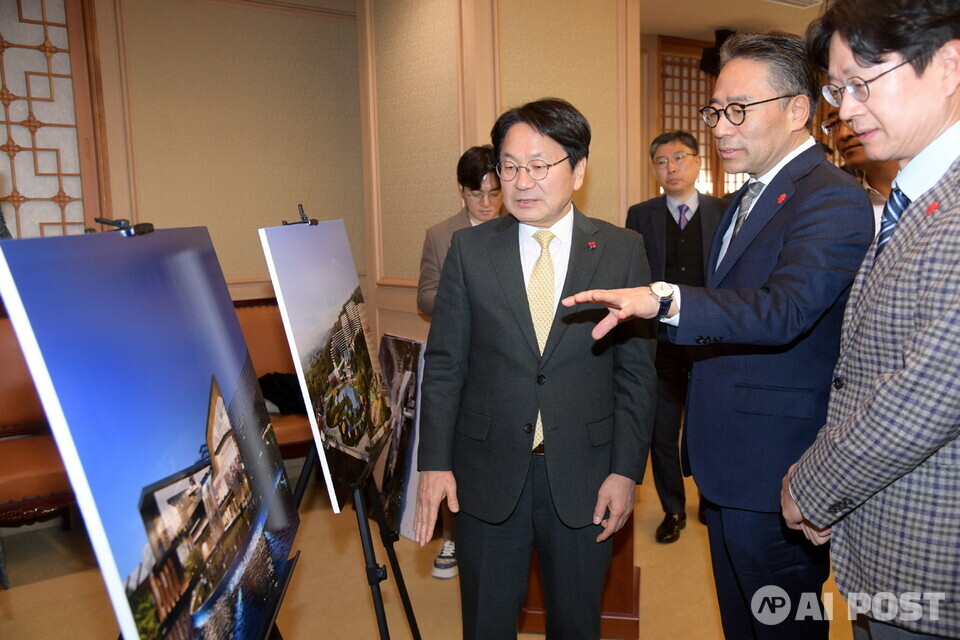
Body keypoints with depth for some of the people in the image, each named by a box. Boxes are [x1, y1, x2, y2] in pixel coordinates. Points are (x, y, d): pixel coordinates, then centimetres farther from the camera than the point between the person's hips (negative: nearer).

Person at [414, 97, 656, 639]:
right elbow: (445, 365, 0)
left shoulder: (623, 251, -3)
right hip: (486, 475, 1)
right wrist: (435, 462, -4)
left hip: (584, 477, 0)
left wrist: (627, 471, -5)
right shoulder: (471, 249, -1)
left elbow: (638, 372, -1)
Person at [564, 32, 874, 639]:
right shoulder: (750, 197, 14)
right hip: (729, 469, 9)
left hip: (774, 475, -9)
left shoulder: (832, 198, -17)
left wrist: (664, 299, -46)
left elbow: (785, 307, -33)